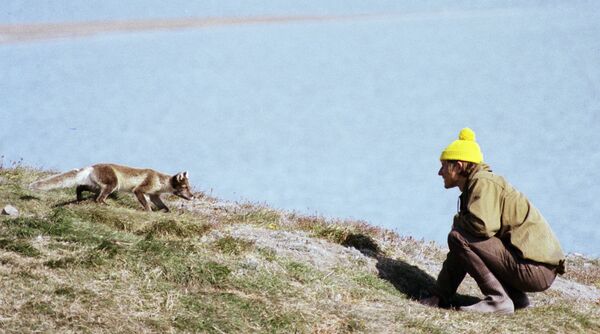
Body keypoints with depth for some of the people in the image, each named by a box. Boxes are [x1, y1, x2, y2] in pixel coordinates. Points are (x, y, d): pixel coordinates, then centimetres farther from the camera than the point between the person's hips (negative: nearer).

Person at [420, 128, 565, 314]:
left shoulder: (483, 183, -10)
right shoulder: (472, 188, 18)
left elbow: (483, 226, -29)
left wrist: (458, 221, -5)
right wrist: (440, 295, 14)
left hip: (535, 269, -10)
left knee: (459, 237, -15)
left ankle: (499, 299, -13)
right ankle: (516, 297, 15)